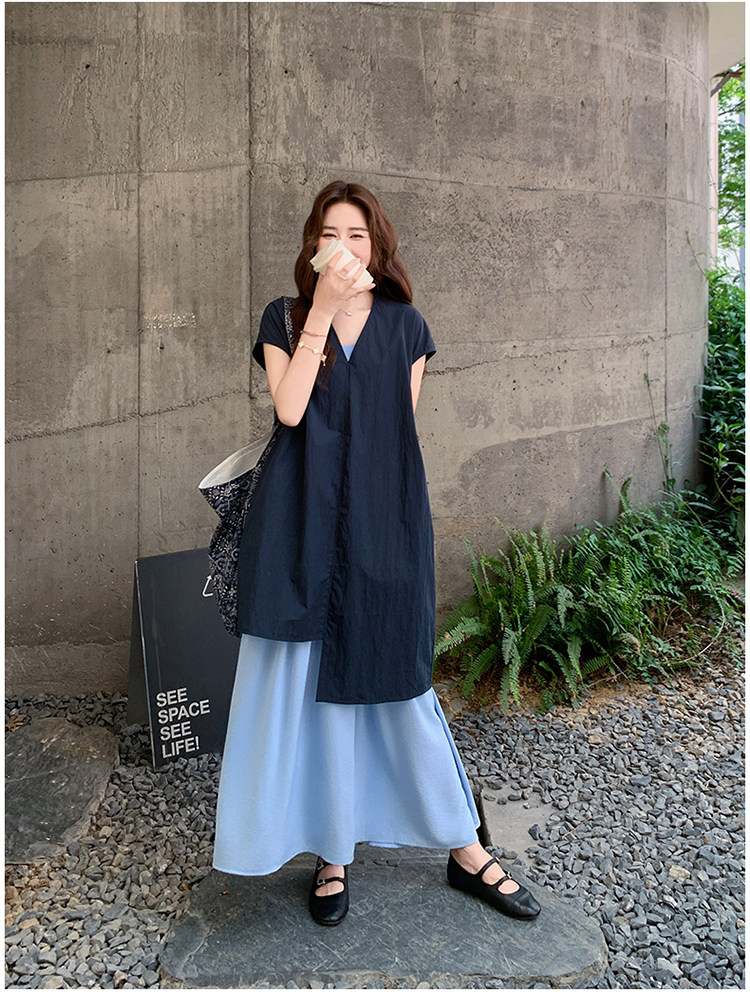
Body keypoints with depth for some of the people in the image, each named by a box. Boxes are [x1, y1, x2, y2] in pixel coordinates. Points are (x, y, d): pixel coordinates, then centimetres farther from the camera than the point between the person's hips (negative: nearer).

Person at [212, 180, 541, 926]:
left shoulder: (404, 325, 9)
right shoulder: (286, 318, 6)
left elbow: (403, 426, 9)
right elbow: (289, 408, -11)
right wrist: (322, 307, -12)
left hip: (383, 524, 0)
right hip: (304, 524, 0)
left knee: (394, 681, 5)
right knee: (312, 687, 5)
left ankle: (465, 850, 22)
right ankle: (332, 855, 22)